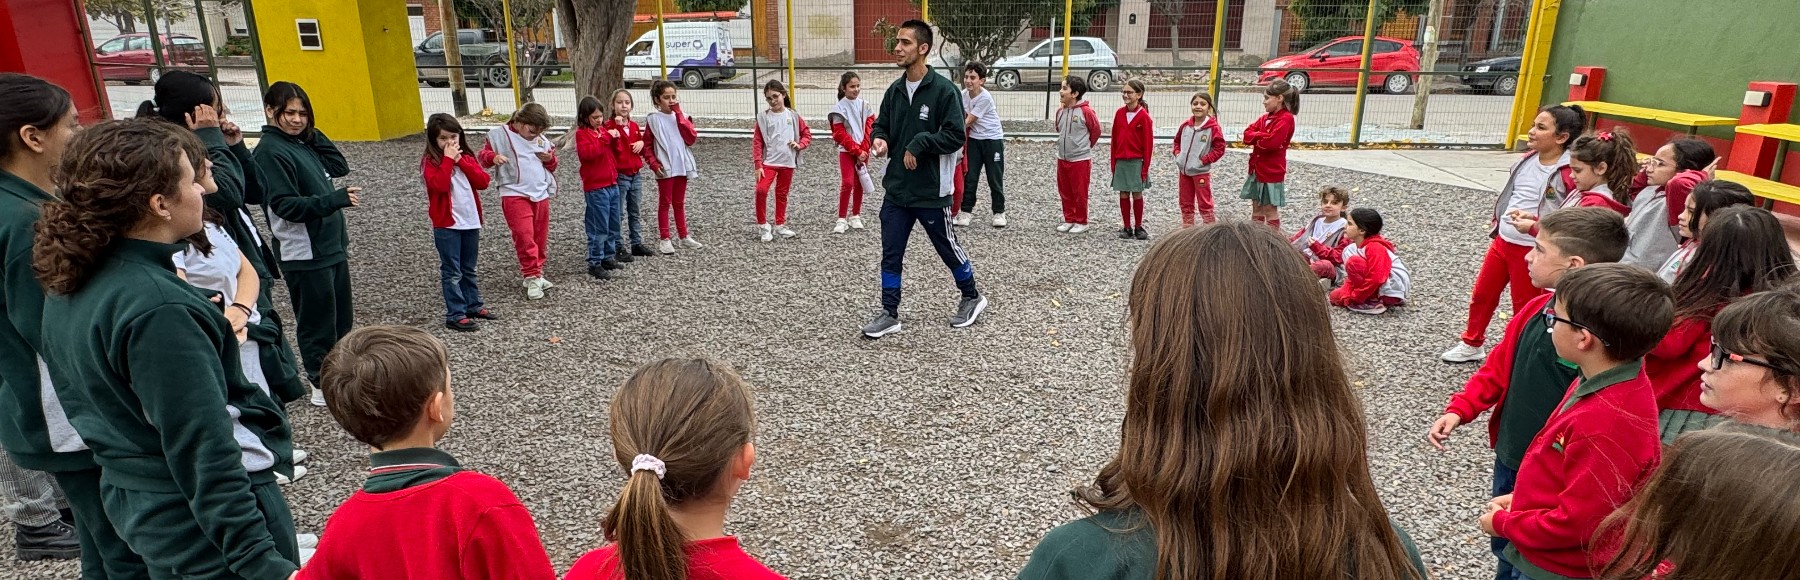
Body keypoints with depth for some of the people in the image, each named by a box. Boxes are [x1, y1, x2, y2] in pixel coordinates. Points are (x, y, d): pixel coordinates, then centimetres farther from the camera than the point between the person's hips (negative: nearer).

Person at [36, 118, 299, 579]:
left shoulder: (69, 287, 2)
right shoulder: (157, 310, -27)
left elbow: (80, 398, 14)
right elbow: (203, 456, -28)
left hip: (133, 503, 10)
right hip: (205, 521, -10)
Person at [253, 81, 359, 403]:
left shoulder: (302, 144, 11)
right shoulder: (270, 151, -13)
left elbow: (340, 167, 11)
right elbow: (285, 205, -21)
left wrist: (313, 133, 4)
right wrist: (337, 199, -31)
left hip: (331, 245, 8)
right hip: (304, 253, -8)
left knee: (342, 317, 16)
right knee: (317, 321, 2)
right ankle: (323, 385, 13)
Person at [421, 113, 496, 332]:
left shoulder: (466, 157, 9)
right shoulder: (431, 162, -6)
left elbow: (483, 182, -5)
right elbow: (440, 185, -25)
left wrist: (461, 160, -11)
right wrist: (448, 159, -19)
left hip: (471, 222, 5)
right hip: (447, 225, -5)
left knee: (469, 269, 17)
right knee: (452, 272, -2)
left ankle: (473, 305, 28)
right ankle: (455, 315, 1)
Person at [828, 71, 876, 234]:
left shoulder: (864, 105, 2)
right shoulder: (839, 107, -8)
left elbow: (870, 127, 3)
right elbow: (839, 134, -11)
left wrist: (864, 149, -9)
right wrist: (857, 151, -13)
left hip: (863, 151, 4)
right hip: (846, 151, -4)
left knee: (859, 184, 8)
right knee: (847, 183, -12)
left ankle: (855, 216, 20)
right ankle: (842, 219, -5)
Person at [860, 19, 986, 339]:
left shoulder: (943, 89, -13)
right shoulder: (894, 89, 6)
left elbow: (955, 135, -15)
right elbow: (881, 125, 14)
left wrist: (919, 143, -21)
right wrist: (879, 139, -8)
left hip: (931, 190, -5)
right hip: (896, 189, 5)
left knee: (948, 248, 11)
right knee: (891, 254, 6)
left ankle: (972, 298, 34)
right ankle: (889, 314, 17)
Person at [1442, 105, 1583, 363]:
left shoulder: (1569, 173, -19)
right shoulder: (1526, 160, 5)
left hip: (1533, 251, -7)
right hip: (1502, 241, 8)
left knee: (1525, 308, 8)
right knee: (1481, 294, 18)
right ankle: (1471, 345, 35)